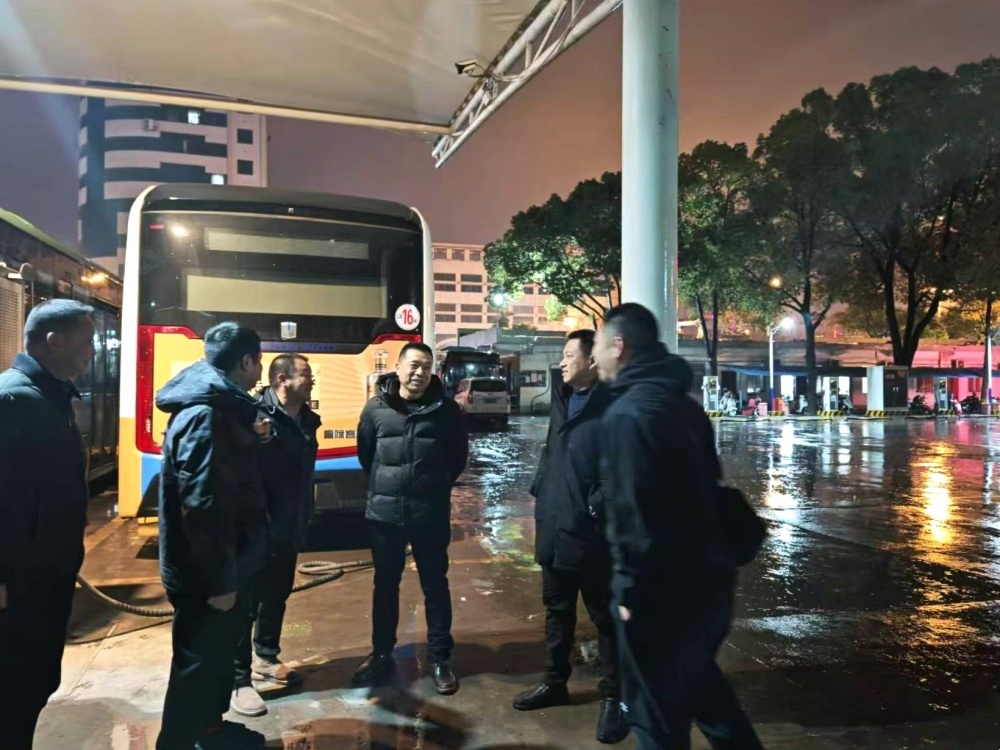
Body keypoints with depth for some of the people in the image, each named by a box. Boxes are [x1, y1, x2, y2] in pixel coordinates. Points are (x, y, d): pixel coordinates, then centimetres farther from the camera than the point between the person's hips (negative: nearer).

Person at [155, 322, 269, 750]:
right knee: (198, 663, 6)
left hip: (224, 566, 11)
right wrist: (219, 580, -25)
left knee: (219, 652, 25)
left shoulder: (218, 408, 9)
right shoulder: (205, 415, -25)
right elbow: (203, 504, -28)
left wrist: (249, 438, 25)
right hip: (207, 574, -11)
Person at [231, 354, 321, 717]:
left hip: (289, 530, 8)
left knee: (277, 597, 21)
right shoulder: (257, 416, -18)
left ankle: (265, 659, 39)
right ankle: (238, 681, 16)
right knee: (247, 603, 4)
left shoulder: (306, 420, 6)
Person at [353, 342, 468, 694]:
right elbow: (365, 453, 11)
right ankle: (381, 655, 30)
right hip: (384, 513, 2)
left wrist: (438, 487, 9)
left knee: (435, 586, 8)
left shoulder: (446, 410, -5)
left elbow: (459, 456, 7)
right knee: (385, 585, 15)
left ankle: (439, 659, 22)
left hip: (431, 515, -1)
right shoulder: (376, 408, -3)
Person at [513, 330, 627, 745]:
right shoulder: (562, 400, 12)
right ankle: (555, 682, 36)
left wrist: (599, 510, -19)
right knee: (556, 609, 20)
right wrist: (540, 503, 14)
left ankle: (613, 696, 22)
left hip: (592, 534, -7)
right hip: (554, 529, 8)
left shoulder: (613, 406, -13)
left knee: (605, 616, 7)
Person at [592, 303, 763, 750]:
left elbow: (630, 511, -23)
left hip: (662, 588, -9)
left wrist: (629, 587, -15)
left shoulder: (626, 413, -19)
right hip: (705, 575, 9)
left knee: (655, 710, 8)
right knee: (699, 684, 27)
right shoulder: (683, 403, 10)